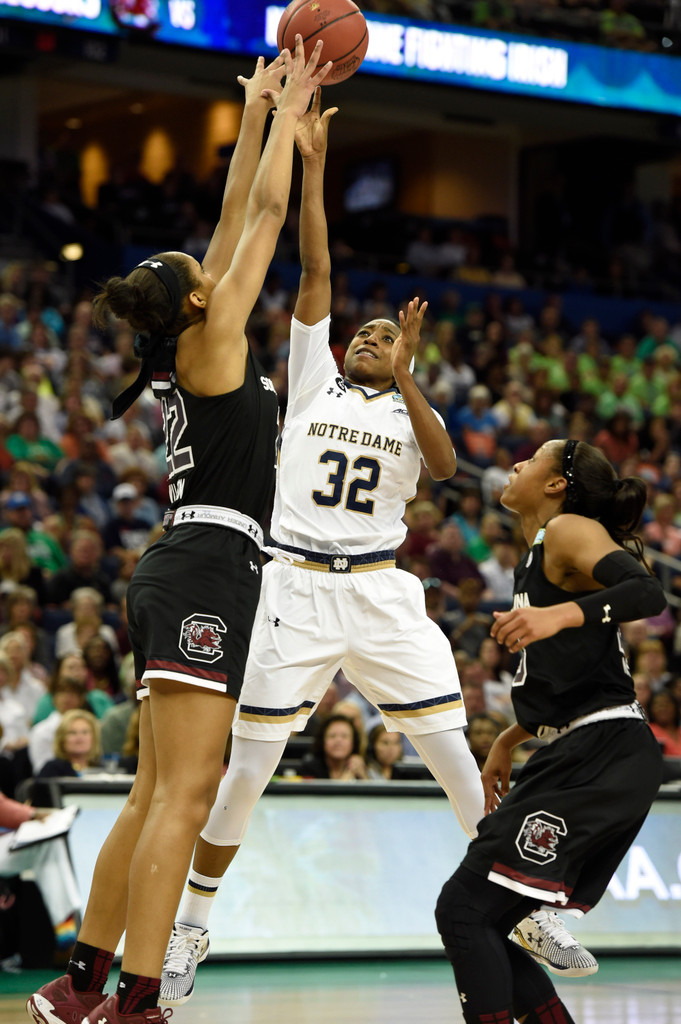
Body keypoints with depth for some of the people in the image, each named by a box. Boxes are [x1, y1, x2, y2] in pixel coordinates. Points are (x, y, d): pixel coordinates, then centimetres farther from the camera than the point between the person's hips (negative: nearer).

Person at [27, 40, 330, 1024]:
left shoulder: (183, 353, 17)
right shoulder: (212, 338, -4)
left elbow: (235, 219, 24)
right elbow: (263, 216, -1)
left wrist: (257, 115, 28)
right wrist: (286, 112, 9)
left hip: (179, 573, 10)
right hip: (208, 567, -10)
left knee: (156, 795, 11)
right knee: (183, 795, -14)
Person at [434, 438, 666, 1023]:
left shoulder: (568, 529, -5)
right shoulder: (538, 556, 23)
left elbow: (647, 593, -23)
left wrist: (559, 615, -36)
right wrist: (509, 741, 37)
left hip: (605, 759, -10)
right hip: (582, 757, 10)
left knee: (463, 909, -13)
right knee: (479, 923, 9)